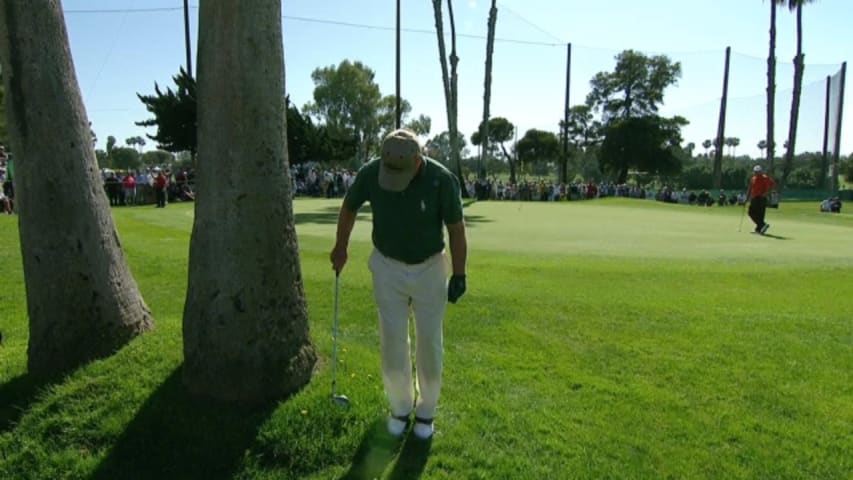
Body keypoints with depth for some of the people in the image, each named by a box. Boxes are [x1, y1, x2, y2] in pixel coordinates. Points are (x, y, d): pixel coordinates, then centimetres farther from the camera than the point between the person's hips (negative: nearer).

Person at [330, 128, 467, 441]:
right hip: (388, 267, 1)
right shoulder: (370, 173, -18)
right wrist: (340, 248, 11)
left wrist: (459, 275, -10)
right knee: (392, 341, 2)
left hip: (430, 268, -1)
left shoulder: (442, 179, -23)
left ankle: (426, 409, 25)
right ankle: (400, 407, 24)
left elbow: (456, 228, -11)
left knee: (429, 342, 4)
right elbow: (349, 208, 1)